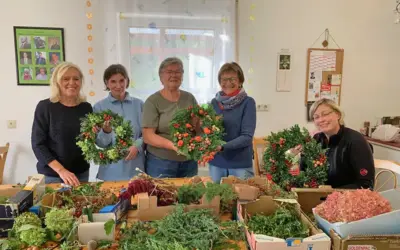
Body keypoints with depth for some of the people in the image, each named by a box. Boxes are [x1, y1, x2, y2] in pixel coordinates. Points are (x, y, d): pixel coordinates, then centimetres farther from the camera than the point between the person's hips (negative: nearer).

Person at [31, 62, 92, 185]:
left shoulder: (86, 107, 2)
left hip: (81, 173, 3)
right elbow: (38, 144, -11)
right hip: (51, 174, -3)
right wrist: (61, 170, -19)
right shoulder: (45, 107, -8)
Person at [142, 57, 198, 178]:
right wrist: (173, 145, -25)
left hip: (189, 161, 4)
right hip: (161, 162, -4)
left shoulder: (190, 98, 6)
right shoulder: (153, 101, -7)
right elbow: (148, 136, -12)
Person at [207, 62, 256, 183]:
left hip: (241, 164, -3)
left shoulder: (247, 102, -7)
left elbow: (247, 136, -14)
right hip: (216, 163, 4)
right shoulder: (214, 102, 4)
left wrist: (222, 147, -24)